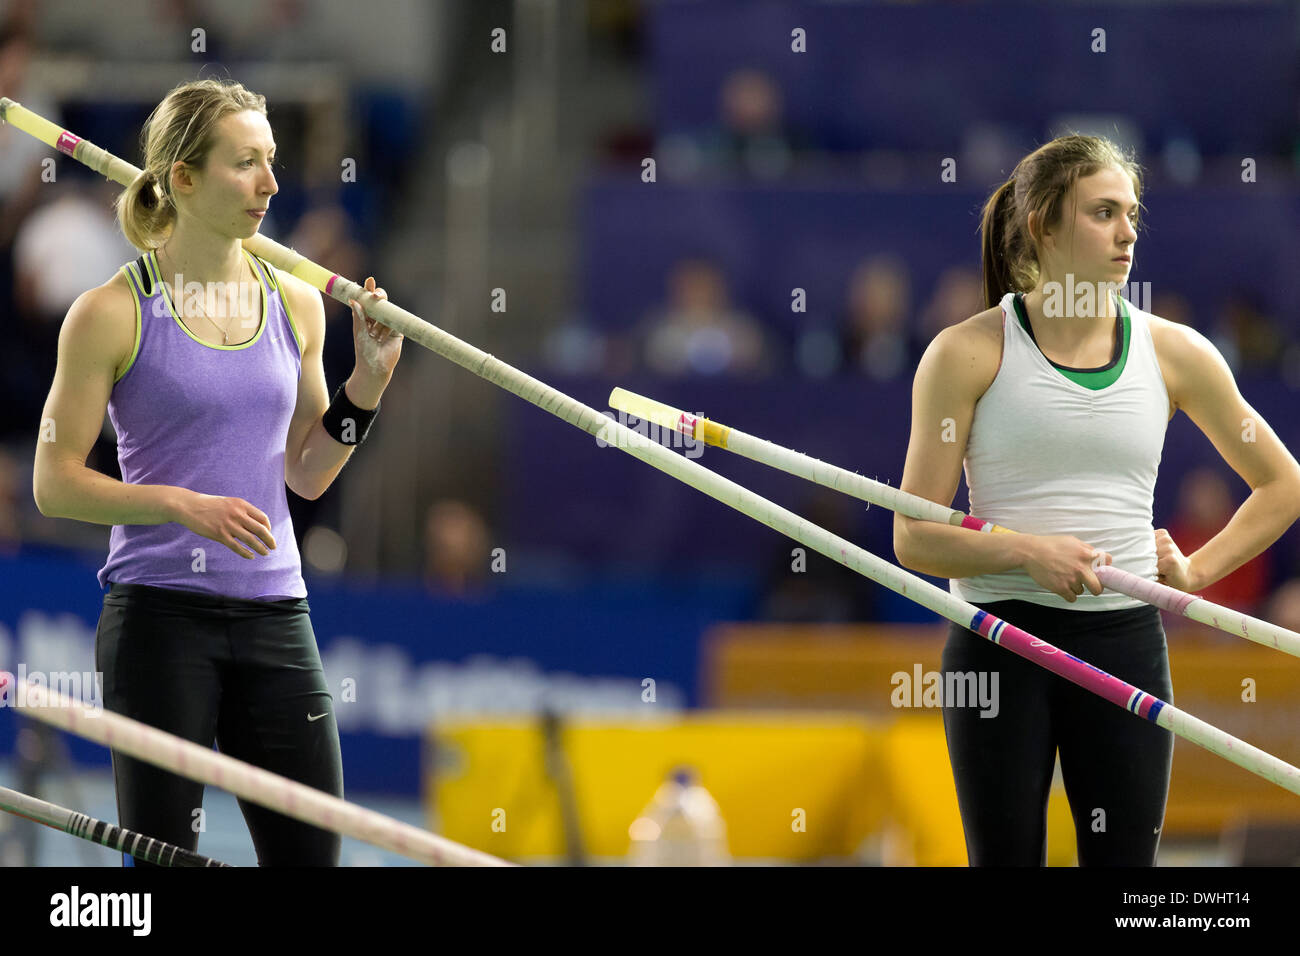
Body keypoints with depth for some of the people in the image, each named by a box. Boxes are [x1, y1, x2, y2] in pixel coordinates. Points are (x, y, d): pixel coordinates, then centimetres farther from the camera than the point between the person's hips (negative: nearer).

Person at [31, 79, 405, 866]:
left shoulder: (294, 304, 9)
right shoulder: (113, 314, -6)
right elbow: (54, 483, -6)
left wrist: (370, 380, 2)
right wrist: (182, 505, -18)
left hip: (274, 615, 5)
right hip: (161, 617, -5)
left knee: (311, 852, 2)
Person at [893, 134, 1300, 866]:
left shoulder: (1174, 353, 6)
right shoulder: (970, 353, -2)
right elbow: (913, 538, -3)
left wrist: (1196, 572, 7)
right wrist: (1026, 552, -18)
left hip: (1126, 642, 2)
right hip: (1000, 641, -2)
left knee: (1125, 859, 0)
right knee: (1005, 857, 0)